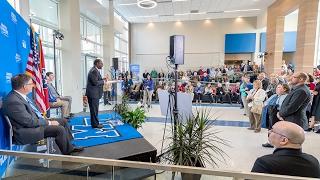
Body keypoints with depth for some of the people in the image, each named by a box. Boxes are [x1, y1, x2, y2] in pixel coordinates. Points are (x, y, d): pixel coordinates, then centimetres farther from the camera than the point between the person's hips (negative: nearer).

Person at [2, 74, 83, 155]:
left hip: (35, 122, 10)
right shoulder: (13, 101, -25)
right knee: (60, 129, -22)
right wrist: (49, 123, -15)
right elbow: (30, 122, -25)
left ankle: (70, 147, 16)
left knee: (63, 121, 10)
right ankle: (67, 154, -1)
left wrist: (44, 119, 4)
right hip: (27, 131, -10)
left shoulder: (20, 95, 5)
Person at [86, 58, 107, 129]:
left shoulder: (95, 70, 15)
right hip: (93, 94, -11)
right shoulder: (94, 71, -18)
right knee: (94, 109, -2)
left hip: (94, 93, 11)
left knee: (94, 109, 16)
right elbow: (95, 82, -24)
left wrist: (102, 79, 6)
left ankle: (95, 123, 26)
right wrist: (103, 81, -12)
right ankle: (95, 124, 7)